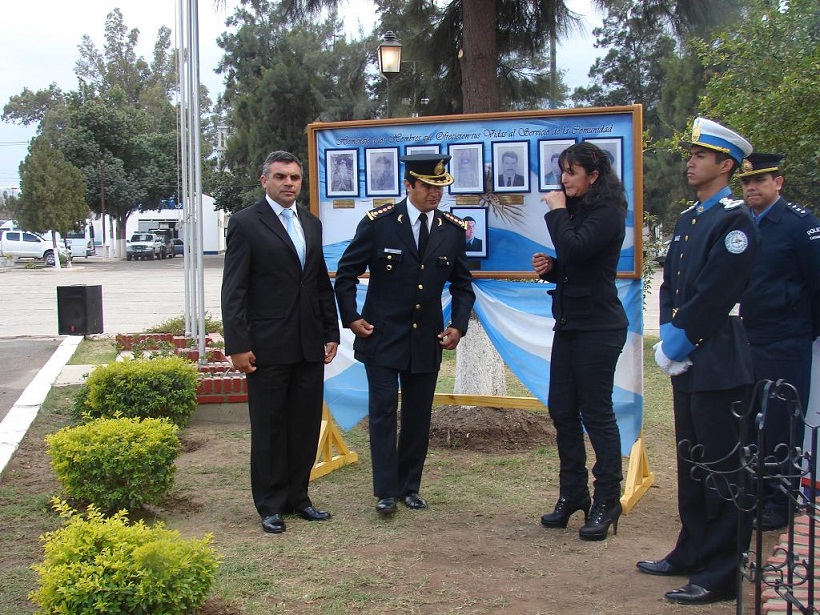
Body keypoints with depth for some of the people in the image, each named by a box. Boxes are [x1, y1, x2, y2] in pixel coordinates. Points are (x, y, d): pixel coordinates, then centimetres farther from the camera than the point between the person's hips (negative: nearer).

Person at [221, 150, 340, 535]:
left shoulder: (311, 224, 13)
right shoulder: (246, 224, -5)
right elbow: (233, 290, -8)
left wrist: (331, 333, 12)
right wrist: (238, 345, -14)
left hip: (310, 345, 6)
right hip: (268, 347, -6)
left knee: (306, 425, 11)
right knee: (269, 428, 4)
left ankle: (297, 497, 24)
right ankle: (271, 506, 16)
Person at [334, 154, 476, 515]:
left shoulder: (453, 230, 1)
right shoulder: (377, 223, -7)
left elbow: (462, 283, 11)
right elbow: (346, 273, 1)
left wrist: (458, 325, 1)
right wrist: (352, 318, -4)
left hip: (427, 339, 3)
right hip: (382, 336, -3)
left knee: (418, 417, 8)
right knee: (383, 412, -2)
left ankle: (409, 487, 20)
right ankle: (386, 491, 6)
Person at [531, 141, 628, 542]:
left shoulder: (607, 213, -12)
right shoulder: (576, 209, 14)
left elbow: (574, 250, -27)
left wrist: (558, 212, -14)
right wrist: (550, 266, 2)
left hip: (598, 328, -9)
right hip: (569, 324, 9)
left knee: (597, 412, -3)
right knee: (562, 410, 10)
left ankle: (606, 502, 8)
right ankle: (572, 494, 22)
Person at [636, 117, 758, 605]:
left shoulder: (735, 222, -12)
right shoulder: (689, 219, 16)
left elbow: (714, 295, -18)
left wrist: (677, 341, -11)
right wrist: (669, 338, 0)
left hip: (719, 365, -9)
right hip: (688, 363, 9)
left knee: (723, 470, -3)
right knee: (692, 464, 17)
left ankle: (722, 575, 4)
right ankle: (692, 554, 29)